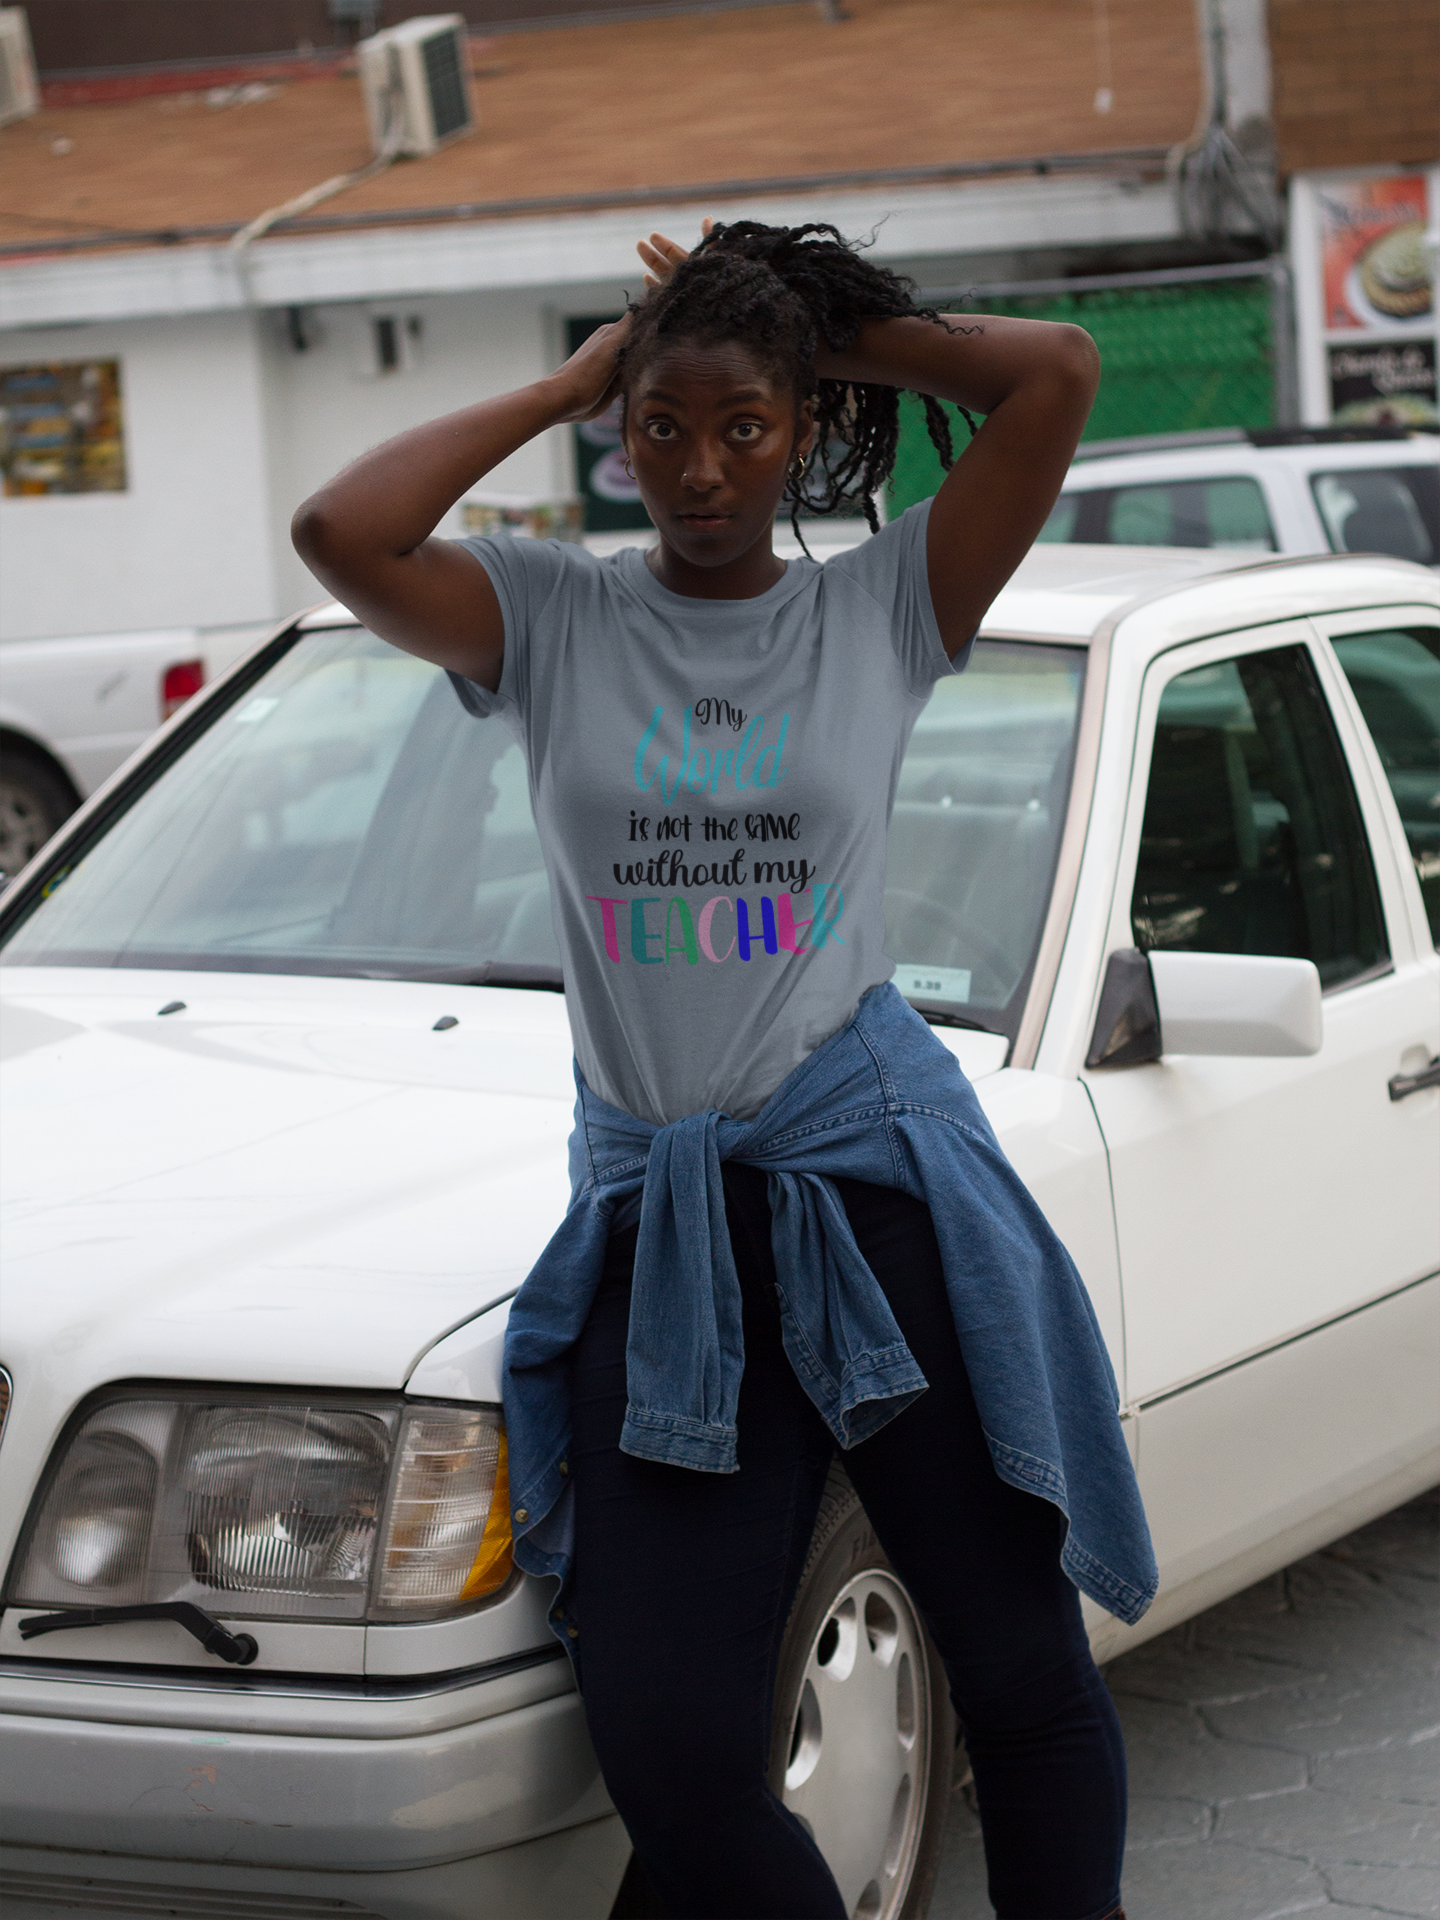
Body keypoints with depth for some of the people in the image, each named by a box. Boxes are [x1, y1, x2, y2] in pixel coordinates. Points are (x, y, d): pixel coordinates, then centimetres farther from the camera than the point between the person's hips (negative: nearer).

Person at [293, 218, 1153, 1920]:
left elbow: (1060, 374, -3)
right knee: (666, 1762, -5)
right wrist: (560, 385, 0)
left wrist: (828, 328, 6)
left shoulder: (882, 609, 6)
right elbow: (340, 536, -10)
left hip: (875, 1173, -1)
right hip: (657, 1220, 1)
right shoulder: (550, 620, 7)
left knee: (1024, 1677, 3)